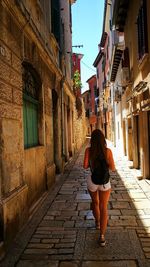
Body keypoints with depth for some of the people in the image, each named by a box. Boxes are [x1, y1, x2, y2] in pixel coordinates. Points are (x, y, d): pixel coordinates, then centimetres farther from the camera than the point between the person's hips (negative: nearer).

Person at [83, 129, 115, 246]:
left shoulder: (88, 150, -9)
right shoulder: (108, 151, -9)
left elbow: (85, 166, -11)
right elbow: (113, 168, -6)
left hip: (92, 180, 1)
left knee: (95, 202, 27)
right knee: (103, 208, 6)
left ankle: (97, 223, 49)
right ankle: (102, 236, 0)